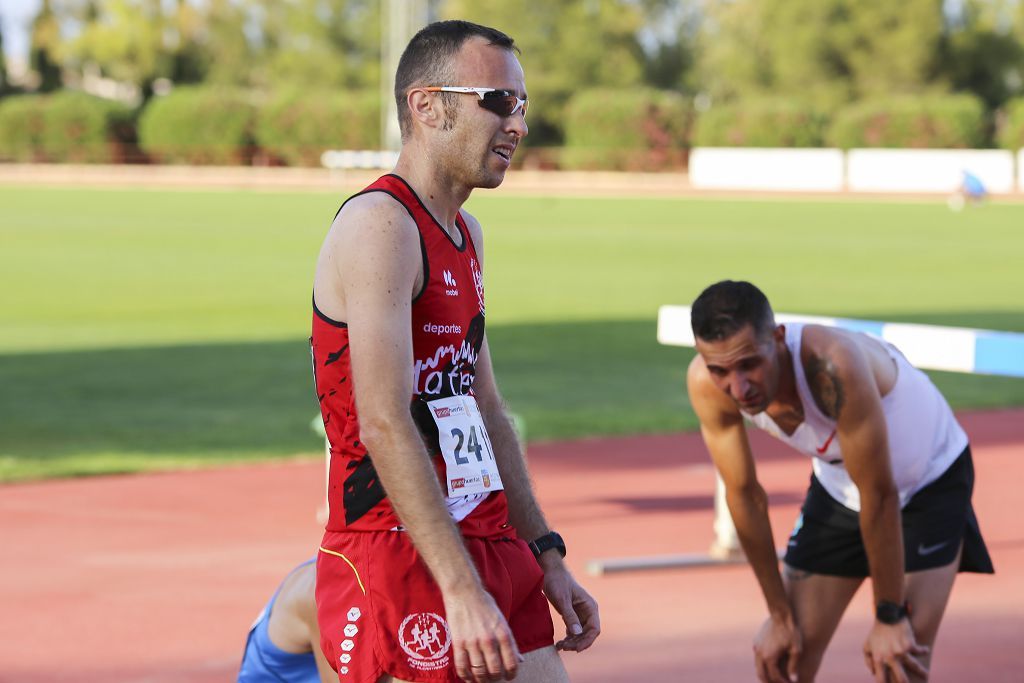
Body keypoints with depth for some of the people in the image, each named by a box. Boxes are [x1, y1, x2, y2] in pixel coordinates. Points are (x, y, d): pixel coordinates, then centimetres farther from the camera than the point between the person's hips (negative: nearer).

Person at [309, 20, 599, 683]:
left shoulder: (467, 234, 17)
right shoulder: (381, 224, -14)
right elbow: (384, 425, -22)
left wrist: (546, 556, 17)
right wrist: (462, 592, -25)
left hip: (493, 551, 9)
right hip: (399, 562, -9)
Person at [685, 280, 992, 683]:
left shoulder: (833, 364, -42)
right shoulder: (706, 384, -25)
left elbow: (881, 497, -32)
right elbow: (744, 494, -11)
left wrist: (889, 617, -23)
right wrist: (779, 615, -6)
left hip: (931, 477, -5)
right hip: (837, 483, 5)